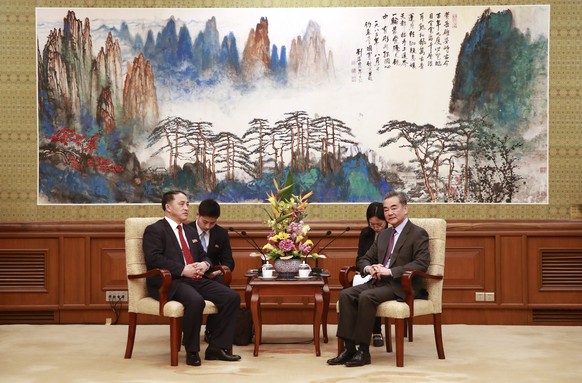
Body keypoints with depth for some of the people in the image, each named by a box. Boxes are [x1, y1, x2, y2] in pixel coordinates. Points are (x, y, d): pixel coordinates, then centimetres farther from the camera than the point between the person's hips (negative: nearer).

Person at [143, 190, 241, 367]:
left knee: (232, 297, -14)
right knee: (195, 301, -37)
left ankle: (216, 347, -7)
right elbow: (154, 259, -13)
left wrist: (205, 264, 3)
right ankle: (192, 351, -18)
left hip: (196, 279, 8)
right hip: (170, 282, -7)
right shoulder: (154, 230, 1)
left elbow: (203, 256, 29)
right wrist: (183, 270, -19)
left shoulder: (190, 231, 26)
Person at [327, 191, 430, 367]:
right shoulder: (383, 235, 21)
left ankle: (363, 351, -24)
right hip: (378, 281, 7)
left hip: (400, 286, -7)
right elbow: (364, 259, 24)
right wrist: (369, 268, -3)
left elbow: (421, 263, -16)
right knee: (346, 294, -18)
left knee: (366, 296, -31)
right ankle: (349, 348, -20)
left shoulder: (418, 234, -2)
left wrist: (389, 271, -21)